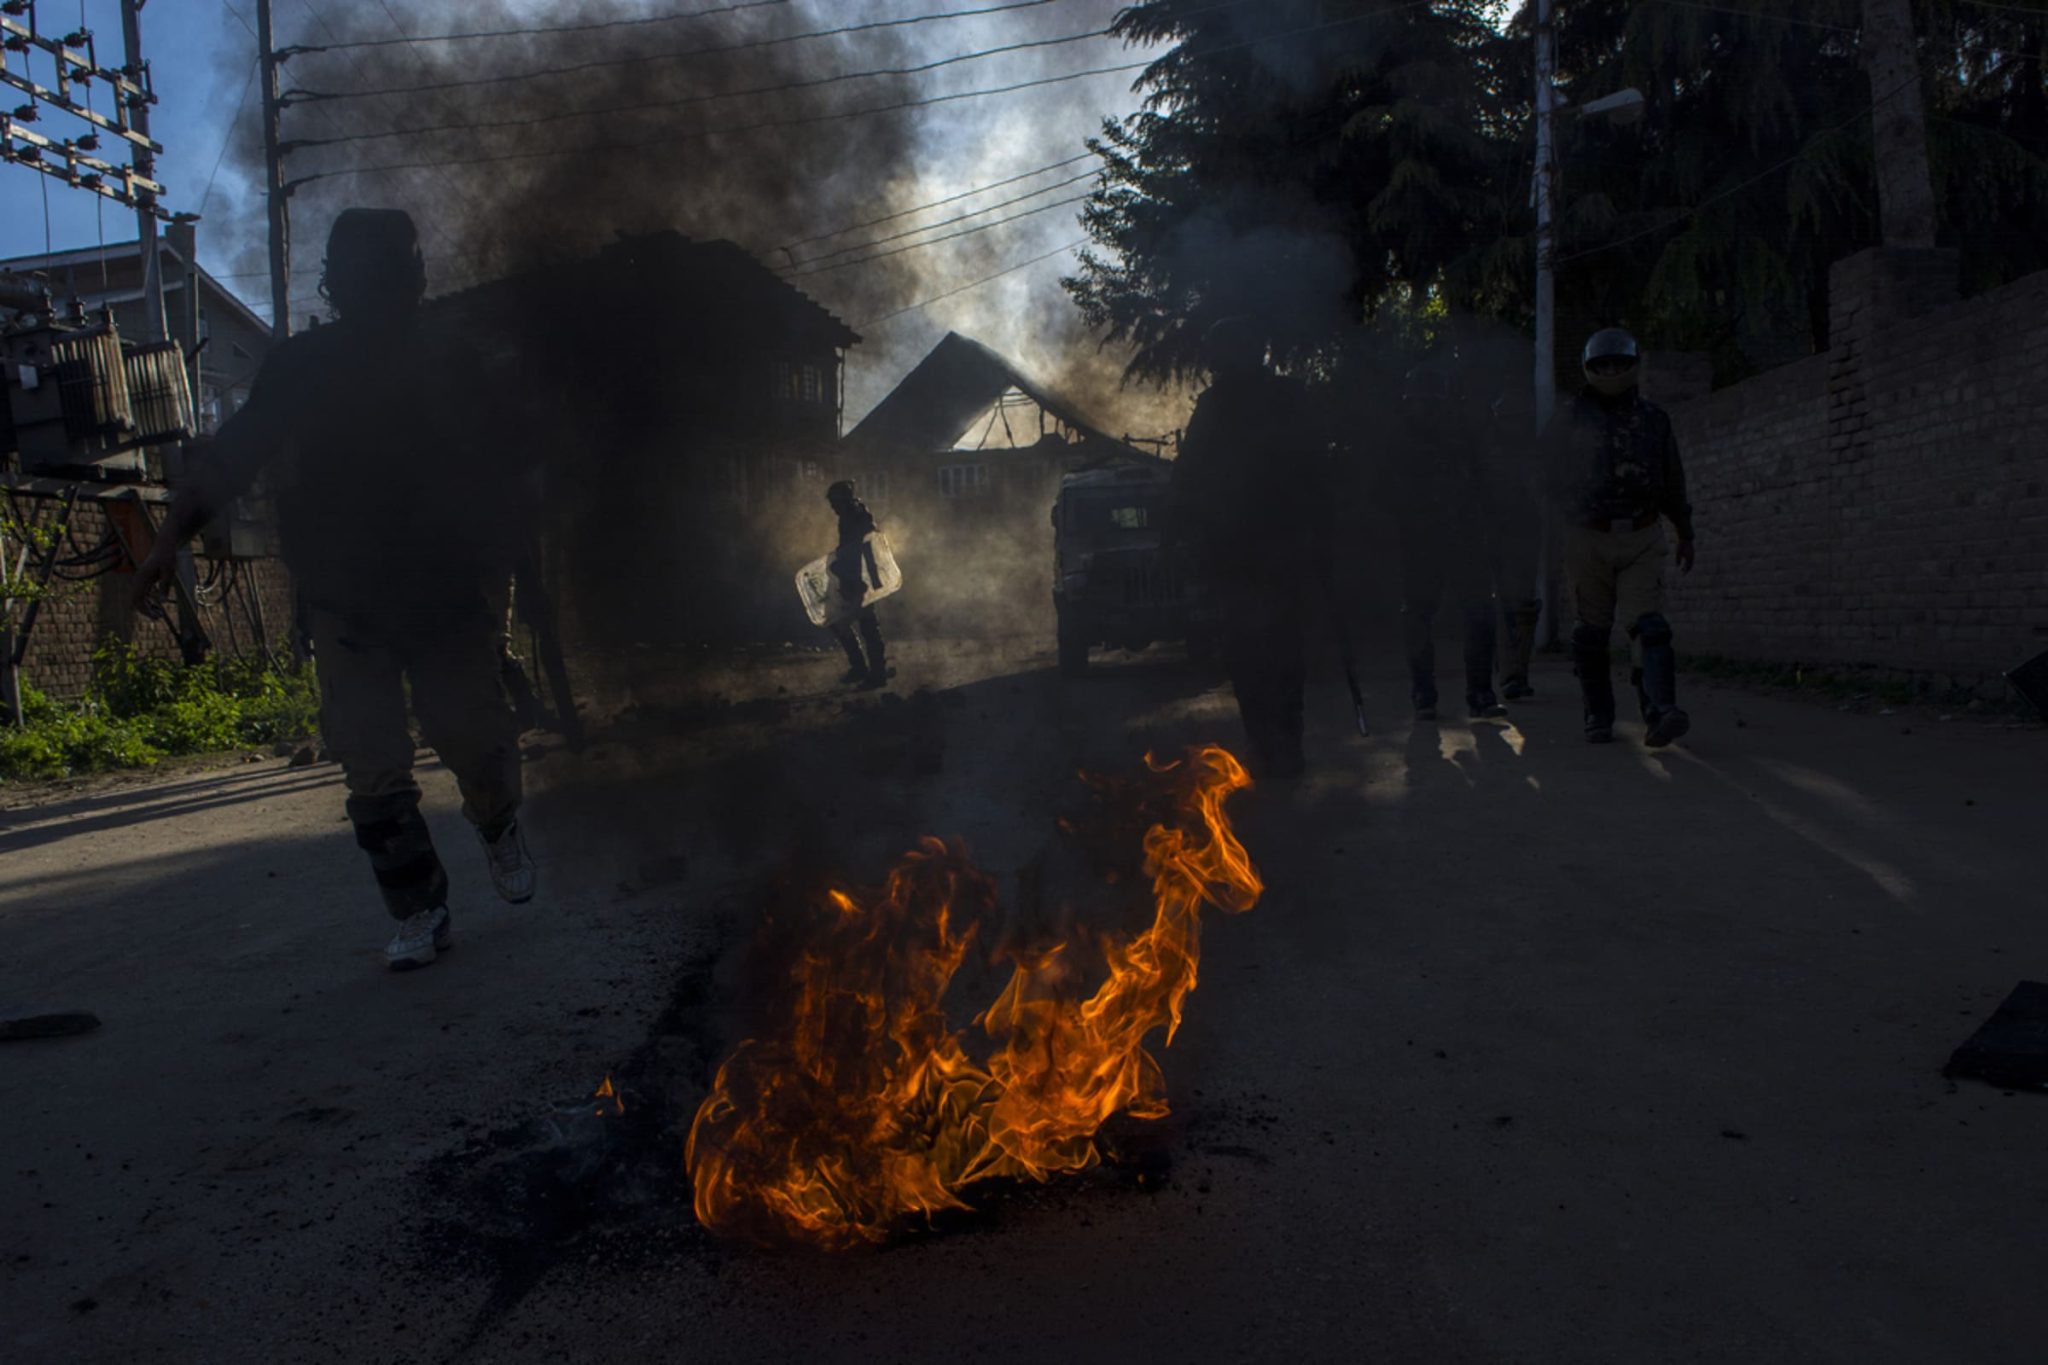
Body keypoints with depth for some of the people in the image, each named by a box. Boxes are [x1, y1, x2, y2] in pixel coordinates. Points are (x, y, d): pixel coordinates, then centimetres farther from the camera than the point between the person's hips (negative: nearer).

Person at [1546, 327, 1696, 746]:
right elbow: (1553, 481, 8)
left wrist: (1685, 535, 23)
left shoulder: (1654, 420, 11)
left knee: (1648, 625, -13)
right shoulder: (1569, 423, 4)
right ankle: (1598, 717, 14)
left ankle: (1660, 714, -24)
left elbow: (1673, 483, 18)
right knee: (1591, 633, 3)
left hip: (1642, 539, 1)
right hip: (1588, 539, -1)